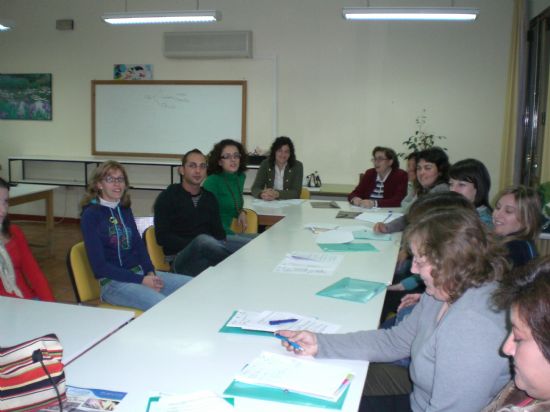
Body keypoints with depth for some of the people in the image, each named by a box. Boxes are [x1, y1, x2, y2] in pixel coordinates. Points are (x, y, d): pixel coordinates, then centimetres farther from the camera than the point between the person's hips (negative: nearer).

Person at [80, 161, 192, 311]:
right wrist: (141, 281, -16)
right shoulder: (90, 215, -6)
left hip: (140, 272, 7)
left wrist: (150, 272, -6)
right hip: (112, 282, -7)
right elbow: (99, 265, -10)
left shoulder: (125, 210, 14)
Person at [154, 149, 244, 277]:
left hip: (209, 256, 4)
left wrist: (219, 247, -8)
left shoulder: (209, 198, 18)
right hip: (181, 259, -3)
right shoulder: (168, 197, 3)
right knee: (203, 241, -38)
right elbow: (162, 237, -5)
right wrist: (197, 246, -17)